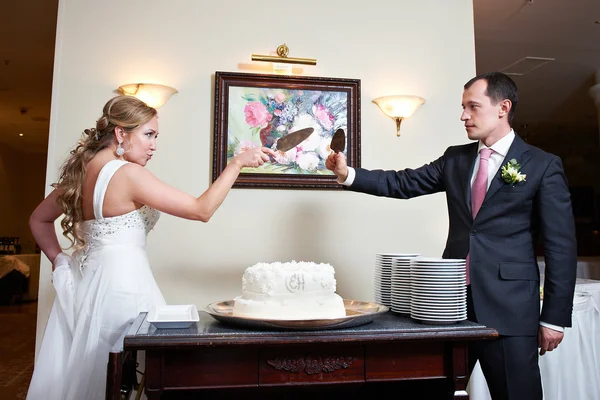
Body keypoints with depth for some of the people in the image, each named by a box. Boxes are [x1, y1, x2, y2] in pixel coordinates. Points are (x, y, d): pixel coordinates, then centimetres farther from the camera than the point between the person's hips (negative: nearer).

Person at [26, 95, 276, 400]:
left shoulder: (82, 169, 8)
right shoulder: (128, 173, -17)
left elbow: (38, 220, 20)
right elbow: (201, 210, -18)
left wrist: (60, 260, 14)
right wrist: (237, 163, -14)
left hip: (85, 276, 9)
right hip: (120, 280, -9)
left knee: (80, 370, 19)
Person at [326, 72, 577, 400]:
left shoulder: (543, 166, -3)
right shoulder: (455, 158, 11)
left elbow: (561, 246, -4)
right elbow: (404, 183, 4)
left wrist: (555, 318, -6)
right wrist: (348, 174, -9)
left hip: (510, 306, -4)